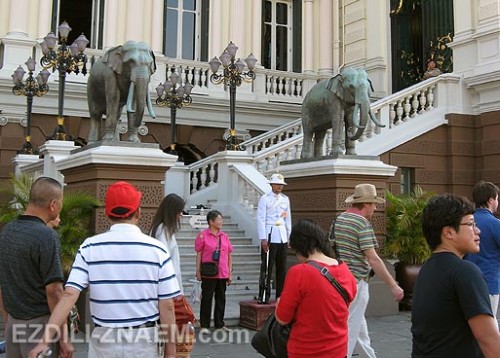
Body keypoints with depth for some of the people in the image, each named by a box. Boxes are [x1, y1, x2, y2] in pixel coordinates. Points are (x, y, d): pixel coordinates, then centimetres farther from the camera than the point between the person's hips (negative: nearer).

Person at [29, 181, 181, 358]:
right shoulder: (157, 249, -8)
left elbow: (69, 295, -13)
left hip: (104, 341, 1)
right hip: (142, 342, -1)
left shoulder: (90, 247, -5)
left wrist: (46, 339, -13)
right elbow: (166, 306, -8)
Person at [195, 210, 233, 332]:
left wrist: (230, 273, 9)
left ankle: (219, 324, 22)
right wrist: (198, 272, -6)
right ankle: (204, 325, 10)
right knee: (206, 298, 2)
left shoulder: (224, 236, 9)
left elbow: (229, 255, 12)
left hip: (223, 274, 5)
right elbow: (199, 254, -3)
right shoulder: (203, 235, -5)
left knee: (221, 298, 11)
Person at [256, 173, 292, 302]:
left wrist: (289, 236, 13)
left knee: (282, 268, 7)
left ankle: (280, 295, 15)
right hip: (269, 237, -5)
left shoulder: (285, 199, 15)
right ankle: (264, 296, -1)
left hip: (282, 237, 5)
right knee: (266, 268, -6)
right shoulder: (264, 198, -1)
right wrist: (263, 239, -11)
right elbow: (261, 219, -5)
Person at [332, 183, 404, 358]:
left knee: (359, 323, 20)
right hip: (356, 281, -8)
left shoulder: (337, 220, 9)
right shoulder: (363, 223, -15)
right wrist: (393, 285, -17)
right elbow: (373, 259, -20)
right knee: (351, 326, 1)